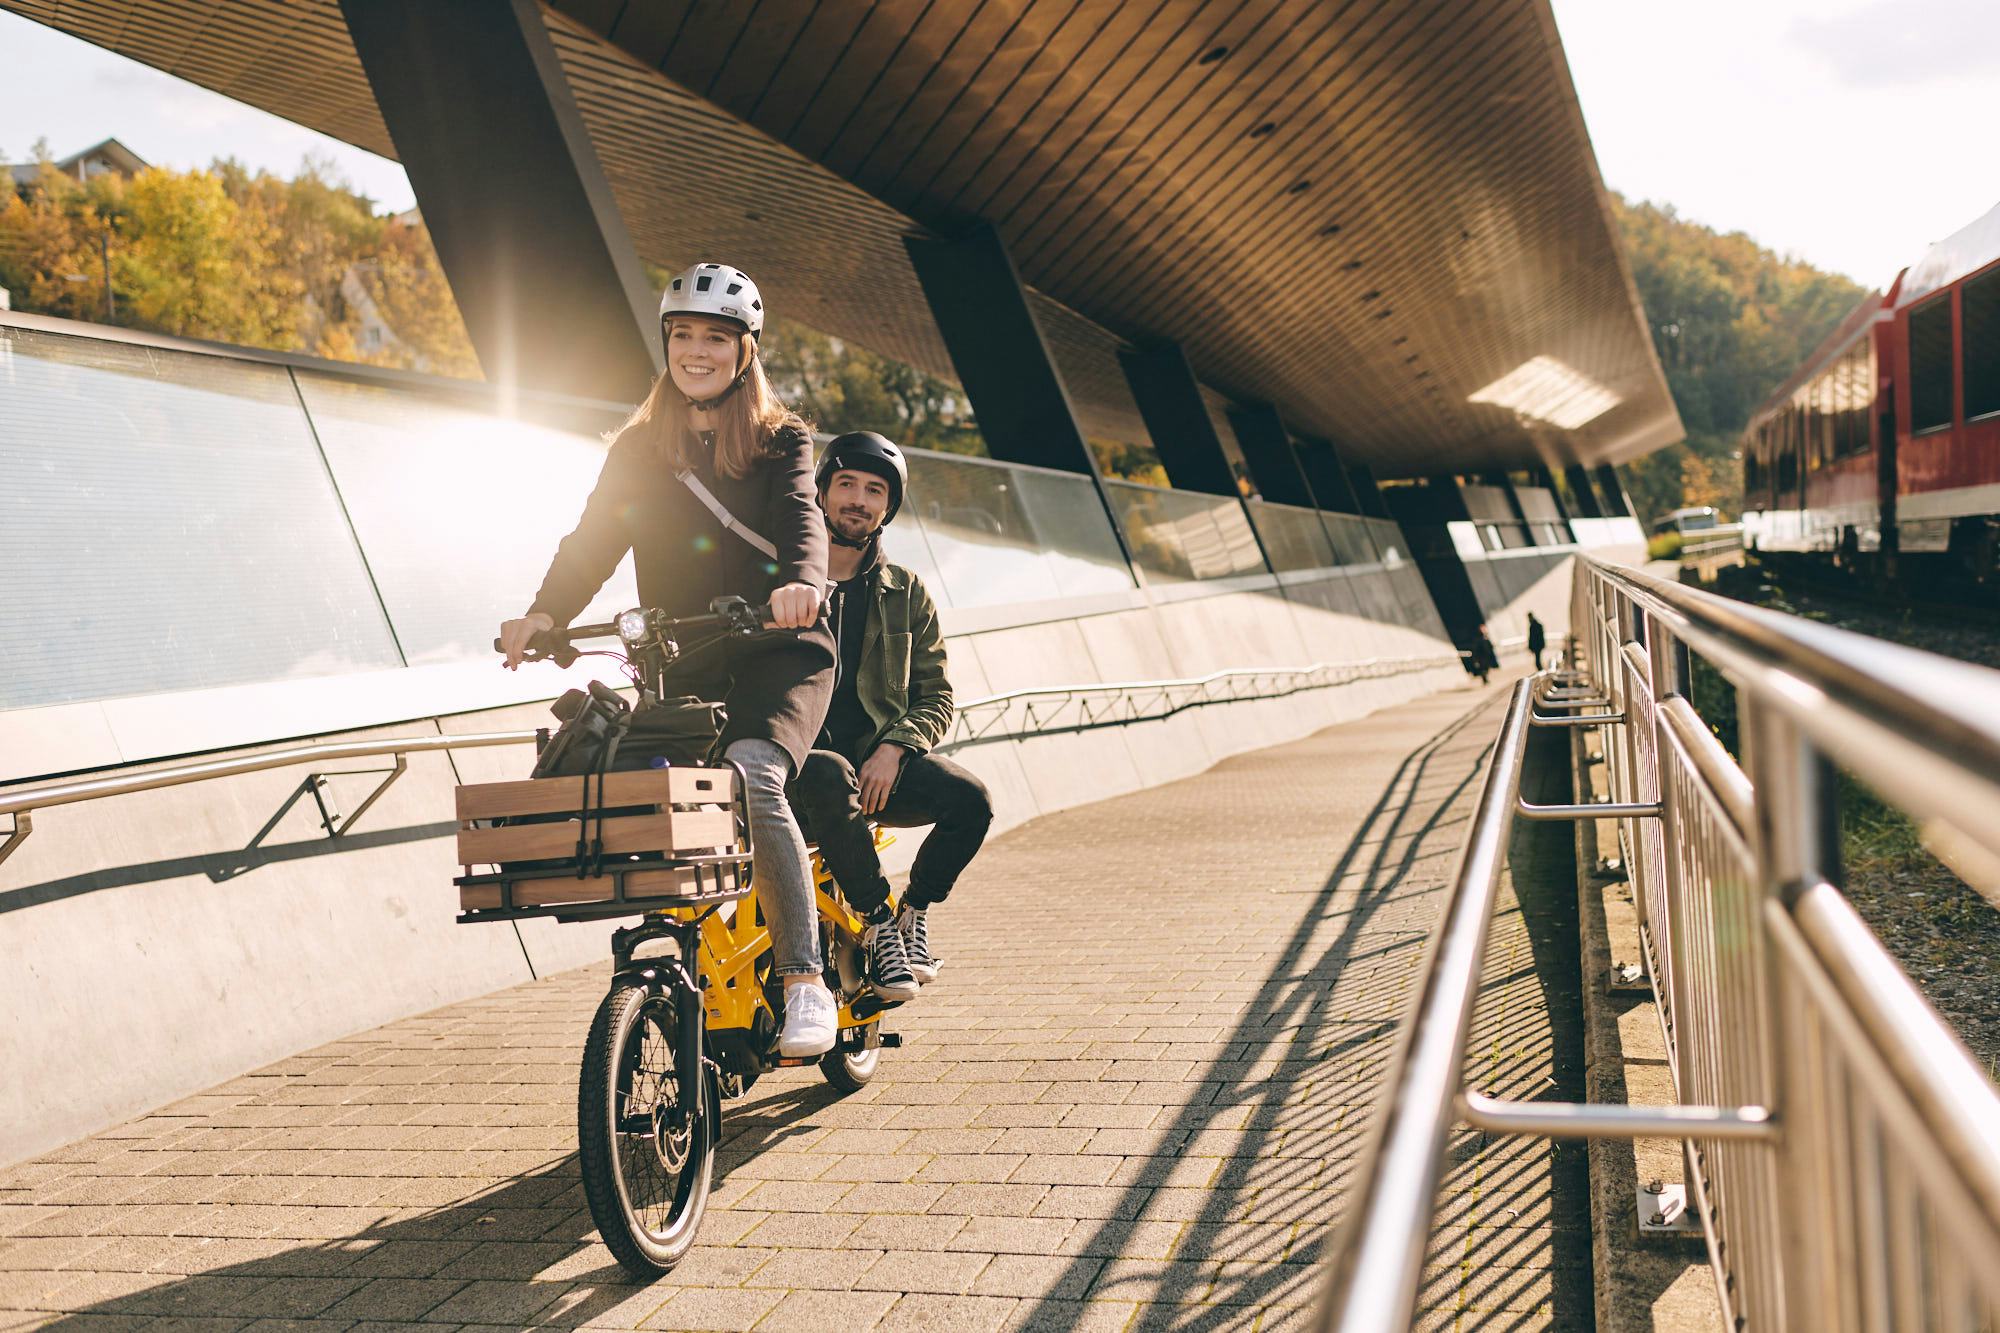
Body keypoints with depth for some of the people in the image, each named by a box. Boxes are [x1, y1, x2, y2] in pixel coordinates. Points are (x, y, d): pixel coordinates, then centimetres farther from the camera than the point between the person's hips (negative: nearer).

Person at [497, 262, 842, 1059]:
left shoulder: (782, 439, 7)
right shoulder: (638, 448, 15)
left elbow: (800, 515, -12)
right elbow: (594, 538, 3)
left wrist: (801, 580, -35)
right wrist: (545, 613, -16)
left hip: (777, 651, -4)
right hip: (677, 663, 4)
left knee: (752, 780, -29)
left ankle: (806, 985, -24)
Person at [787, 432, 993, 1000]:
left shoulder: (907, 594, 15)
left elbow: (935, 696, 10)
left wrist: (894, 747, -10)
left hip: (879, 760, 3)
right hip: (797, 756, -2)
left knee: (970, 799, -25)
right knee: (829, 775, -38)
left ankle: (913, 913, -2)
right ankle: (879, 925, -25)